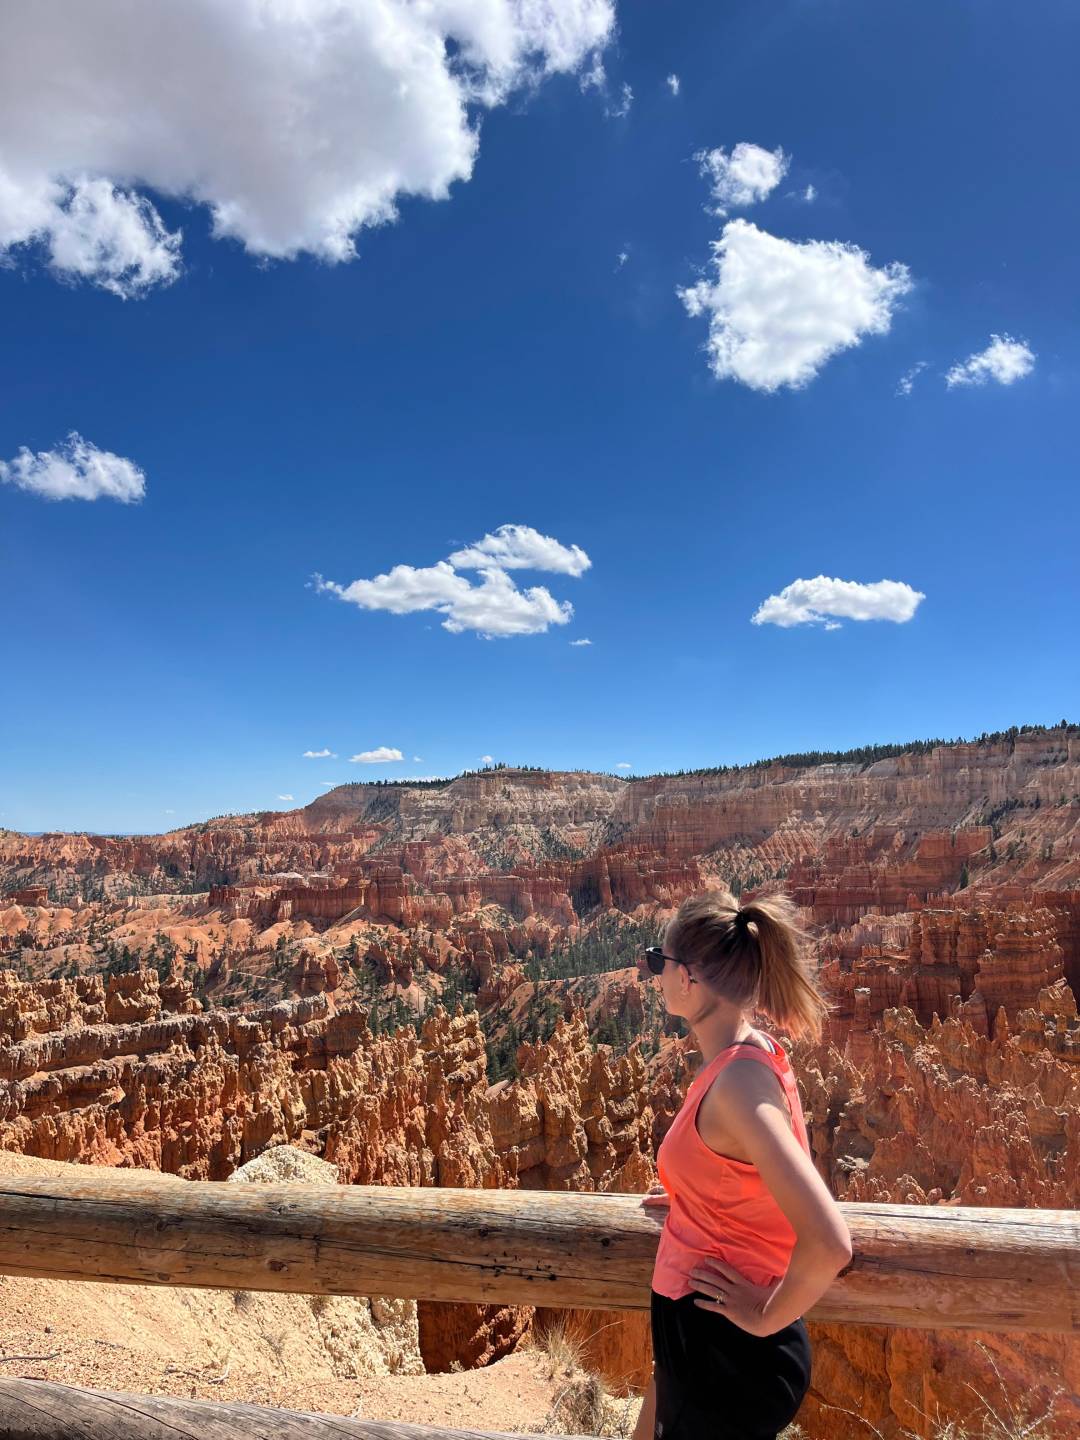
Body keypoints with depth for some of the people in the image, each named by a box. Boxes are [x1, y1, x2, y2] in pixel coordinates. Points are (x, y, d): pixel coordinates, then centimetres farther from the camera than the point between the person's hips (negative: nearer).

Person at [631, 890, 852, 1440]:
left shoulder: (739, 1081, -29)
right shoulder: (752, 1055, -1)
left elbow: (828, 1243, -35)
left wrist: (767, 1317, -20)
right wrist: (685, 1200, 11)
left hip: (726, 1350, -9)